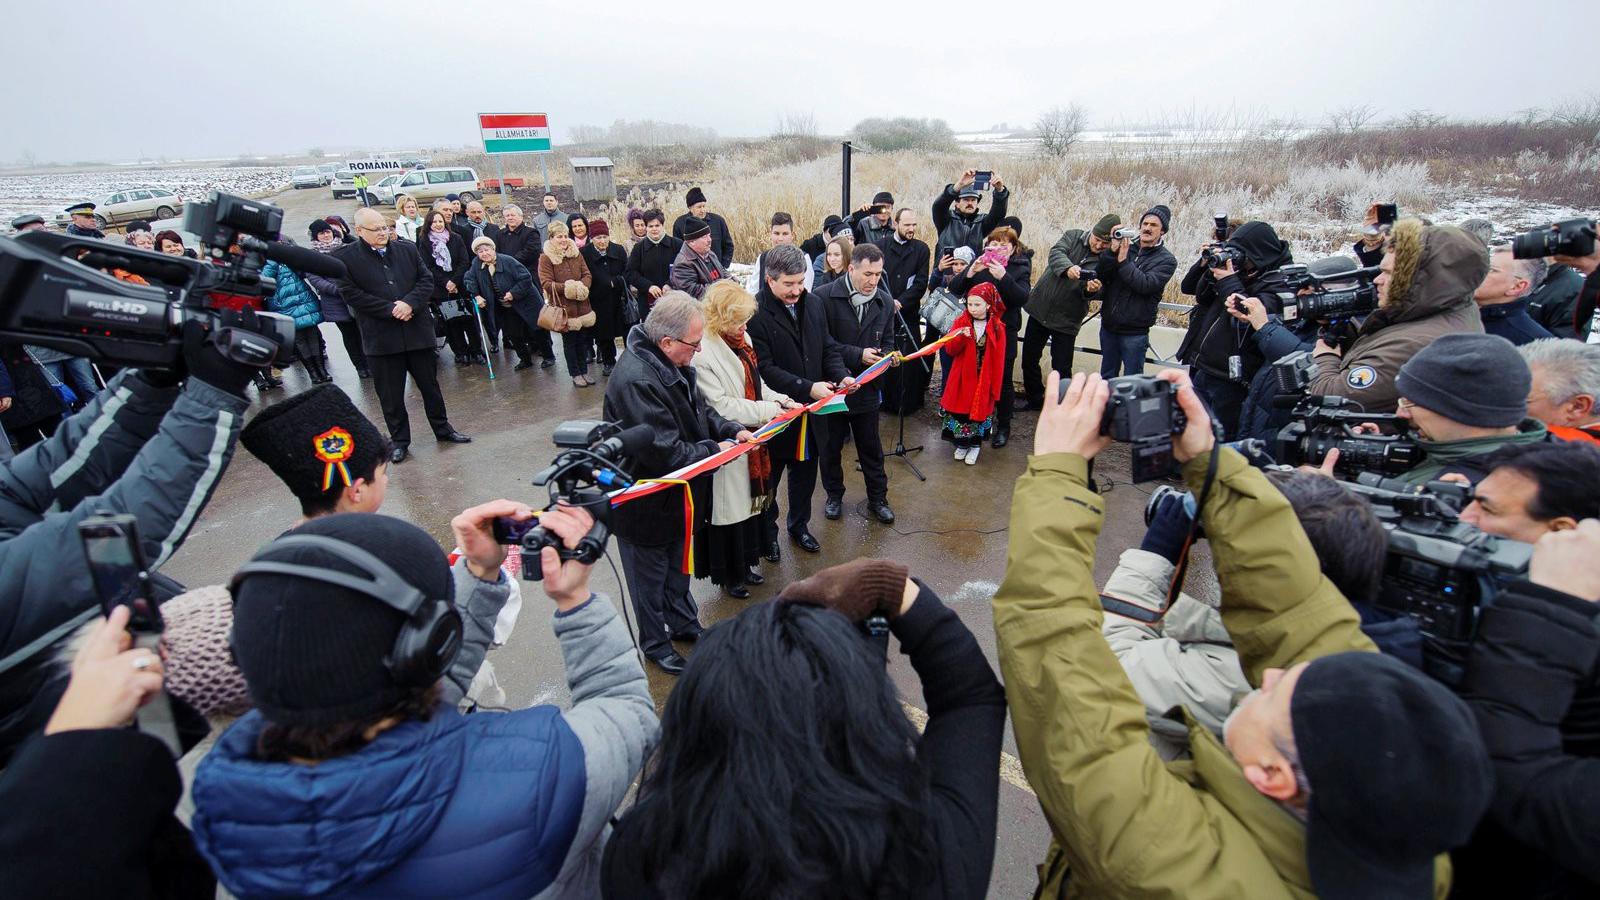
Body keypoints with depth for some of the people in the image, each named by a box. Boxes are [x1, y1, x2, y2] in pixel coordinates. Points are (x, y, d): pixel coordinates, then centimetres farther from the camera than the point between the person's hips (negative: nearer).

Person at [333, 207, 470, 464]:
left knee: (430, 384, 13)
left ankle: (443, 428, 28)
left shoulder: (407, 249, 7)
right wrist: (391, 310, -15)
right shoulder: (345, 258, -3)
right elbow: (351, 294, -9)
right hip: (381, 336, -2)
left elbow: (426, 280, 4)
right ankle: (399, 440, 20)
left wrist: (410, 303, -13)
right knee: (390, 393, 7)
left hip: (418, 330, 2)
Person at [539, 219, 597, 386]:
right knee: (569, 341, 7)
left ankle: (584, 371, 26)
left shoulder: (576, 254, 7)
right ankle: (575, 374, 18)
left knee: (583, 339, 12)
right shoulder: (545, 258, -7)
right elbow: (546, 284, -13)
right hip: (563, 307, -4)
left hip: (582, 305, 4)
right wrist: (566, 287, -23)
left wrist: (581, 285, -17)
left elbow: (588, 275, 5)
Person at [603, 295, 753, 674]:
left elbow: (699, 408, 11)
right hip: (646, 505, -8)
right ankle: (655, 643, 37)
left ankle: (683, 622, 49)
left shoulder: (674, 363, -4)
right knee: (651, 576, 16)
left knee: (678, 566, 27)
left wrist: (731, 429, -6)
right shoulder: (636, 381, -33)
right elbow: (666, 453, -32)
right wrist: (716, 450, -19)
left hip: (677, 494, 9)